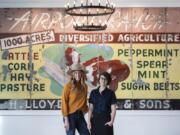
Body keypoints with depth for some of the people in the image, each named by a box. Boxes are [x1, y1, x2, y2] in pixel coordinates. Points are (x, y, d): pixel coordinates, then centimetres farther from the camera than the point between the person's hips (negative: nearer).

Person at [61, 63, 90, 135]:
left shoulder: (84, 86, 7)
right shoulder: (68, 86, -10)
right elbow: (64, 102, -10)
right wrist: (66, 119, -13)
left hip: (80, 115, 6)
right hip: (70, 115, -5)